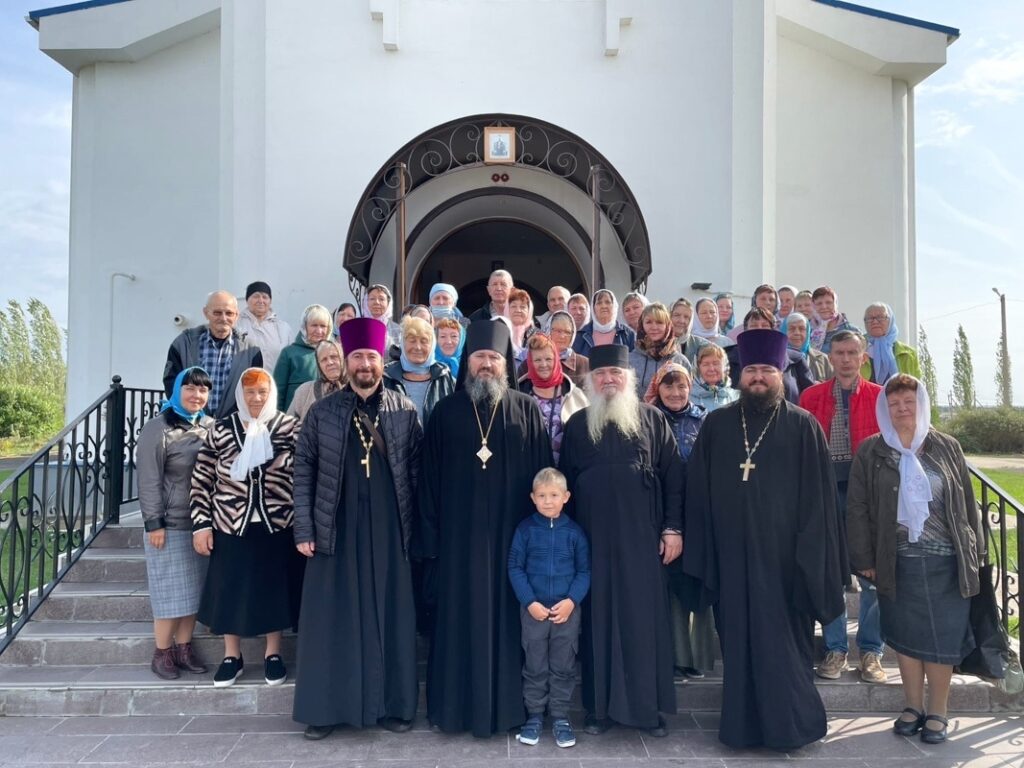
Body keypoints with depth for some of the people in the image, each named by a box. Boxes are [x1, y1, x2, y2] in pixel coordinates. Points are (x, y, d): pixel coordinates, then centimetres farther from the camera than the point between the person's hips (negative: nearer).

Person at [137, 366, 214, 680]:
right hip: (171, 524, -5)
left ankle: (183, 647, 23)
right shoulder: (157, 429, -8)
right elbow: (149, 481, -11)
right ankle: (162, 652, 17)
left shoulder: (211, 427, 7)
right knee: (171, 590, 3)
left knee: (193, 589, 11)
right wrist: (153, 523, -14)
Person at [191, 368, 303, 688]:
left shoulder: (291, 427, -1)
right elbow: (202, 479, 3)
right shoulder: (221, 430, 1)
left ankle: (273, 655, 26)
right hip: (231, 526, 1)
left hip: (277, 526, -1)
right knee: (230, 590, 9)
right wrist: (201, 524, -1)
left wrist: (303, 523, -11)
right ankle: (232, 657, 27)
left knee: (273, 589, 9)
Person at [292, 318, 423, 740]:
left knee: (391, 617, 7)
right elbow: (303, 471, 2)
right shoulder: (322, 413, 3)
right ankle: (326, 708, 18)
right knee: (332, 619, 6)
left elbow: (417, 472, 3)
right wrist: (304, 529, -4)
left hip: (389, 531, 0)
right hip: (337, 530, 0)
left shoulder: (405, 411, 3)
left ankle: (393, 705, 19)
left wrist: (417, 526, -1)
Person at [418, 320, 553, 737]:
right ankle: (457, 706, 20)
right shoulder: (446, 412, 5)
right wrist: (431, 534, -2)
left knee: (507, 616, 7)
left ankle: (506, 704, 21)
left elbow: (543, 473, 2)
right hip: (459, 533, 1)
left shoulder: (527, 410, 4)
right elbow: (429, 477, 4)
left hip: (511, 533, 0)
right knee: (460, 618, 6)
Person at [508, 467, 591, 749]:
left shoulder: (574, 531, -2)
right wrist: (530, 602, -12)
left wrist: (571, 601, -13)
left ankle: (560, 717, 22)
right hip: (533, 609, 0)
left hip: (567, 609, 1)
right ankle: (534, 716, 24)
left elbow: (584, 571, 1)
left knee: (564, 667, 9)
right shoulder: (525, 529, -4)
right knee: (534, 667, 10)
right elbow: (515, 568, -3)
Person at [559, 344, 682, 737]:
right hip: (592, 538, 1)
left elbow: (673, 476, 1)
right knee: (598, 618, 7)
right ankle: (600, 705, 18)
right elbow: (564, 481, 9)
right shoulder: (577, 424, 8)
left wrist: (672, 527, -5)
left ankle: (648, 705, 17)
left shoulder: (652, 419, 4)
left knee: (644, 617, 4)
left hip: (642, 536, -1)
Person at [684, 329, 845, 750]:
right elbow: (698, 490, 6)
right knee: (738, 639, 10)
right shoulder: (716, 424, 6)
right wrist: (702, 549, 1)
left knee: (784, 641, 6)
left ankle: (789, 724, 22)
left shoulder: (803, 426, 0)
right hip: (731, 552, 2)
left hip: (782, 551, -2)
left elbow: (818, 495, -2)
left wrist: (810, 554, -8)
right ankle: (742, 723, 24)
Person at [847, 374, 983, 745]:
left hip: (946, 561, 0)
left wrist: (975, 551, 6)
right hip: (898, 561, 0)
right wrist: (864, 560, -2)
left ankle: (937, 712, 20)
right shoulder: (871, 452, 1)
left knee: (942, 637, 5)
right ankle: (914, 707, 24)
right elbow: (857, 509, 0)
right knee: (906, 636, 8)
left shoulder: (947, 447, 4)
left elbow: (967, 502, 8)